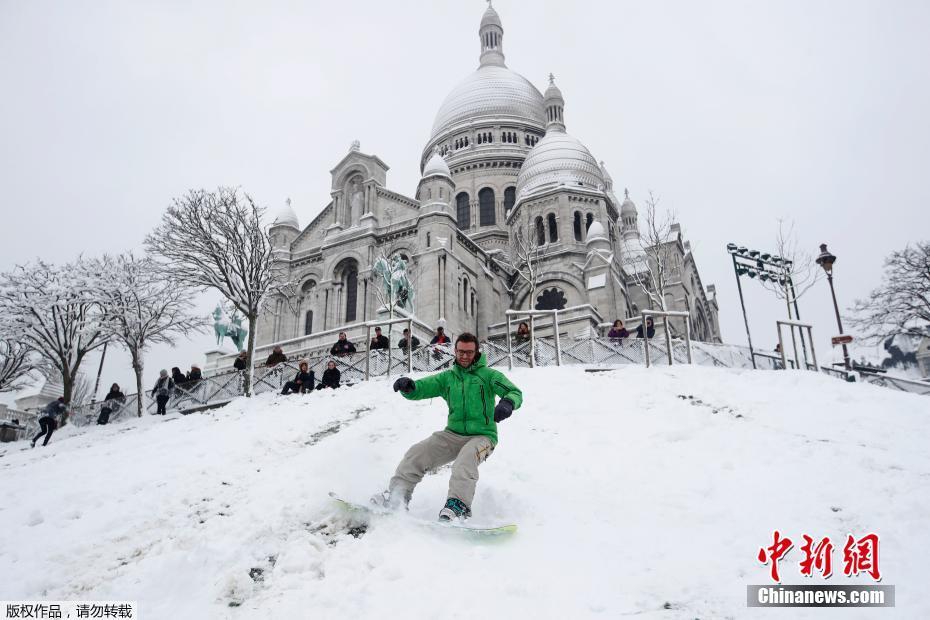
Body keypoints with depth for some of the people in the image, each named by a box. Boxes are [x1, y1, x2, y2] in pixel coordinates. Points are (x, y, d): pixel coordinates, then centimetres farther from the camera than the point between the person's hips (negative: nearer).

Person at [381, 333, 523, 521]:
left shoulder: (488, 375, 1)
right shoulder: (447, 377, 11)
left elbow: (515, 392, -10)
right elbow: (420, 389, 4)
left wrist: (507, 403, -35)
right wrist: (408, 386, -22)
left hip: (482, 436, -4)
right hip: (453, 434, 4)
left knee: (466, 457, -36)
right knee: (417, 452, -14)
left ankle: (458, 504, -45)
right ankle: (397, 495, -12)